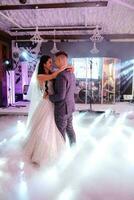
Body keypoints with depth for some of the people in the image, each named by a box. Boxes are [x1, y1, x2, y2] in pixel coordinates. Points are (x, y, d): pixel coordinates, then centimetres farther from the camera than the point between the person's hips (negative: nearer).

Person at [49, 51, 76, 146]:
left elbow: (60, 96, -26)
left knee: (61, 132, 6)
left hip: (62, 108, -9)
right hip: (70, 106, 9)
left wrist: (49, 97, -10)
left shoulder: (61, 75, -24)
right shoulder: (71, 74, 6)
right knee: (69, 128, 21)